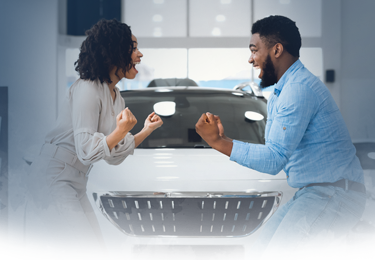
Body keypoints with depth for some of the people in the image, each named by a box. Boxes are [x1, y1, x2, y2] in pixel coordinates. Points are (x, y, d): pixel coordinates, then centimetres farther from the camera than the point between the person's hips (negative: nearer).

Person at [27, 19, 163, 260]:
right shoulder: (88, 89, -16)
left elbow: (114, 156, 15)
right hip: (53, 179, -10)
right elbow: (86, 151, -21)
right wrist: (121, 131, -30)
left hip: (75, 184, 10)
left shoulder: (116, 98, 13)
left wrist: (146, 131, 10)